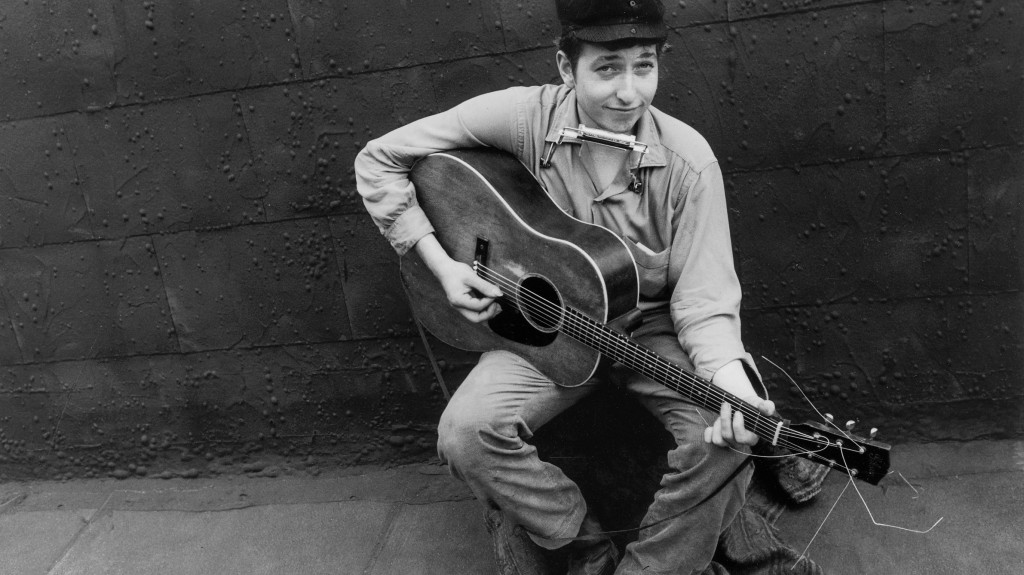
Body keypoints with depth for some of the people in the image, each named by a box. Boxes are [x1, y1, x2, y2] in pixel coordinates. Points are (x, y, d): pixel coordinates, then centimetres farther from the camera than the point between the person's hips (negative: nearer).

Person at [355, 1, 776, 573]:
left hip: (654, 327, 0)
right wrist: (440, 262, -15)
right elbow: (379, 161, -8)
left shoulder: (688, 160, -16)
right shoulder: (522, 117, -16)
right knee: (466, 433, -24)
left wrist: (732, 380, -35)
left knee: (726, 438, -26)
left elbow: (704, 298, -15)